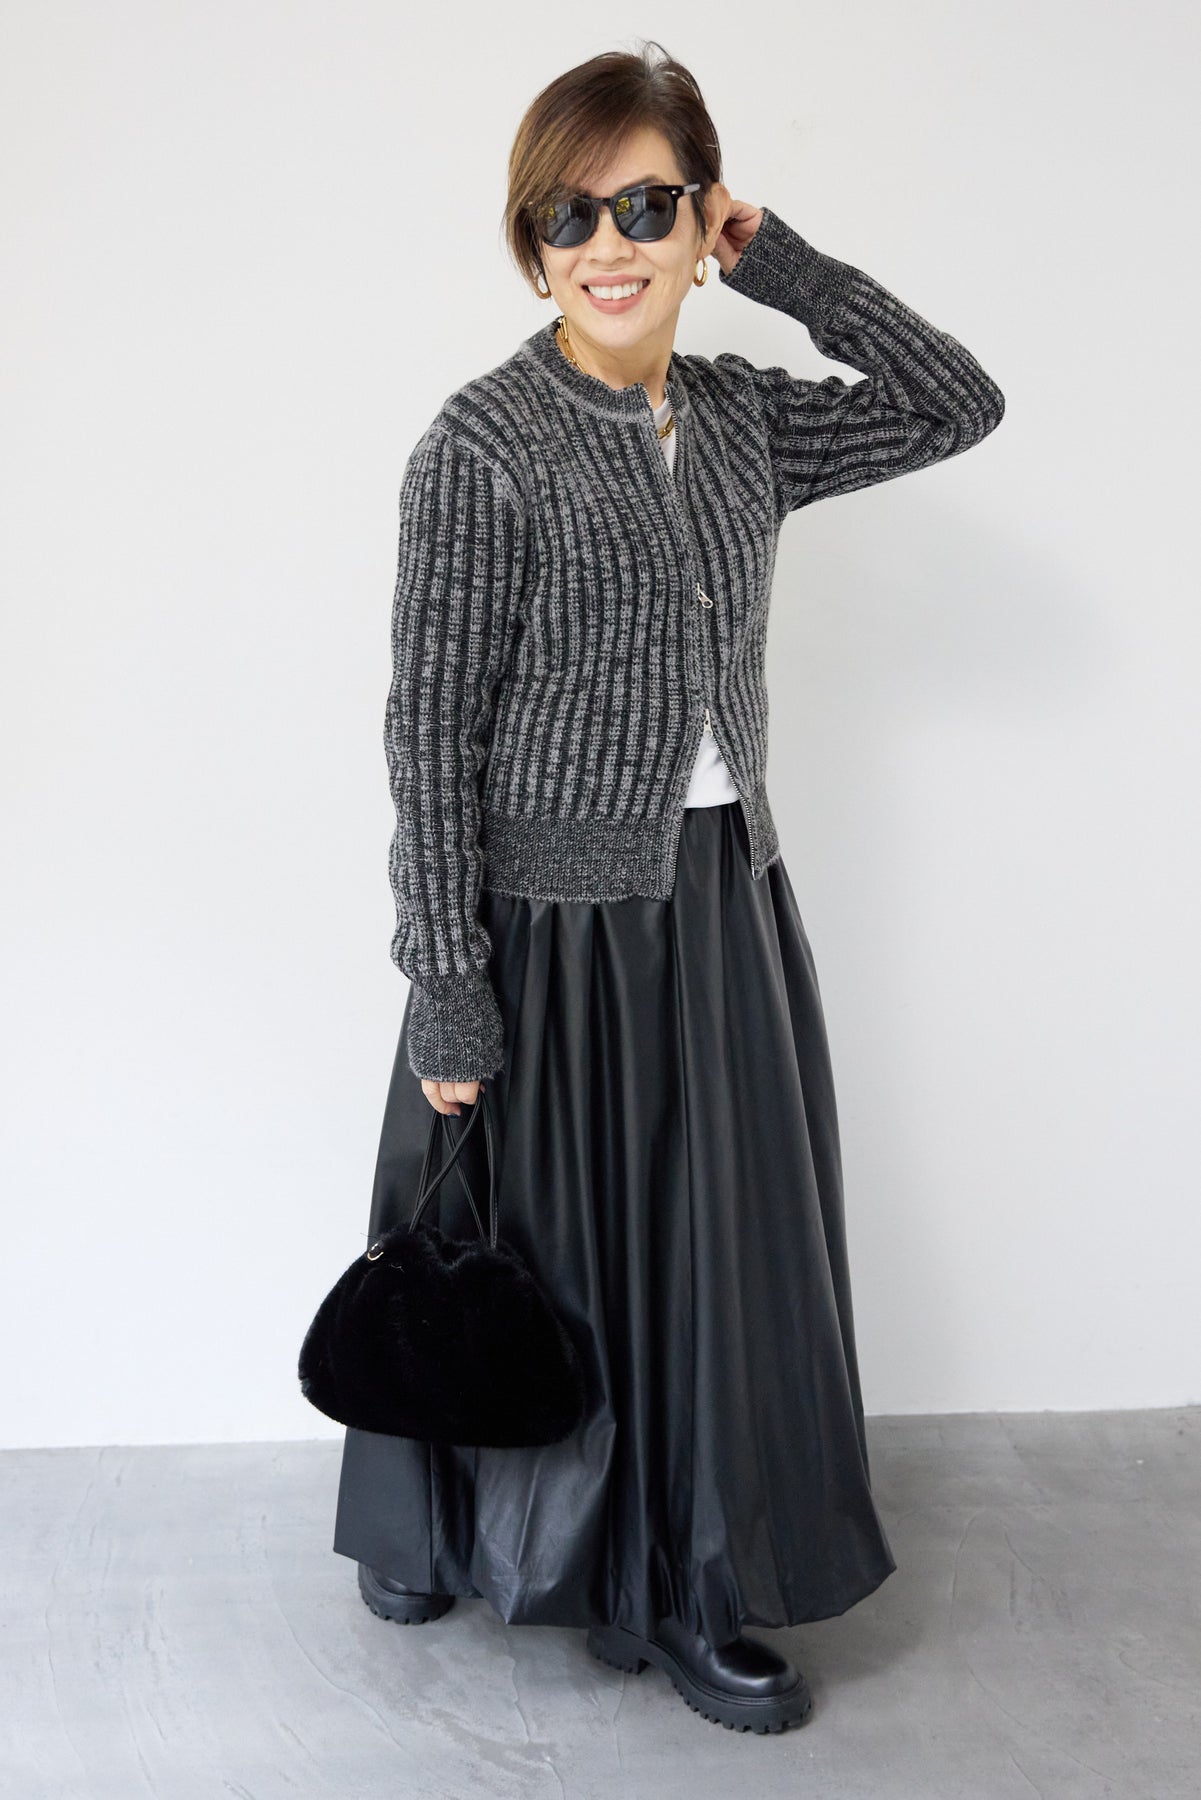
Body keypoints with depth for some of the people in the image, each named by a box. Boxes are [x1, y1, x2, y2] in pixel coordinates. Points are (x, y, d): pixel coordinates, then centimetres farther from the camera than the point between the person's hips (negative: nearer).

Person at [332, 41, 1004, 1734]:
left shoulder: (739, 418, 4)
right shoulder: (483, 447, -13)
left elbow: (958, 404, 8)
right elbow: (431, 738, -14)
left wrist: (783, 262, 0)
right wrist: (447, 997, -15)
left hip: (726, 908, 6)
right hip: (558, 924, -6)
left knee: (720, 1257, 13)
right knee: (539, 1260, 10)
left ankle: (689, 1593, 33)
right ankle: (447, 1535, 37)